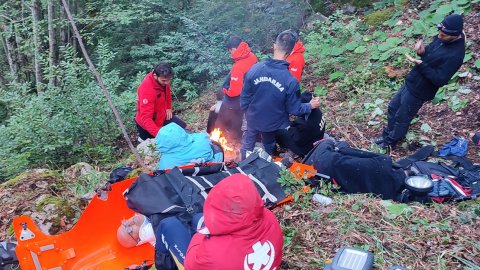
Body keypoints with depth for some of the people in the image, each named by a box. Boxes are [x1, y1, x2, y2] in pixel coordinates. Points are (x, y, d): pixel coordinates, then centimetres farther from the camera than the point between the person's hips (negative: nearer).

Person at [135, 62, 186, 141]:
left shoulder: (163, 79, -14)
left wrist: (168, 108, 7)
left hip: (162, 115, 7)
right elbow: (146, 118, -40)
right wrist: (159, 134, -49)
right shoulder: (147, 89, -37)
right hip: (147, 125, -7)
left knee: (182, 127, 9)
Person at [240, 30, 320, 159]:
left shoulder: (255, 69, -24)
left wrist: (246, 110, 9)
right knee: (268, 150, 28)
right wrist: (310, 106, 3)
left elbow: (244, 96, -12)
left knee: (248, 144, 28)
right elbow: (294, 109, -16)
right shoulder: (291, 81, -29)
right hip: (273, 124, -1)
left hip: (253, 119, 1)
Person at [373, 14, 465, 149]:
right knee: (393, 107, 21)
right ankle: (387, 135, 40)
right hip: (410, 82, 9)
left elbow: (439, 80, -27)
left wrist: (420, 65, -31)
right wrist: (422, 51, -11)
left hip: (419, 91, -9)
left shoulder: (455, 54, -28)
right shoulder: (442, 38, -4)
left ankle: (390, 142, 32)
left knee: (401, 118, 9)